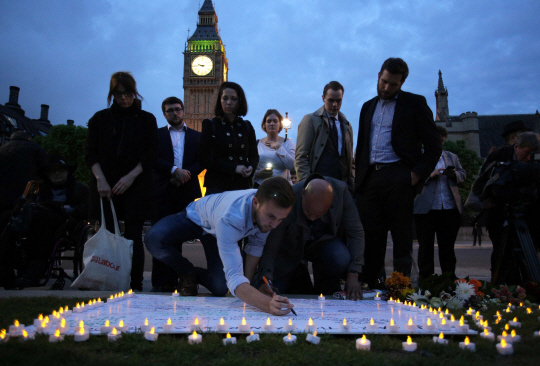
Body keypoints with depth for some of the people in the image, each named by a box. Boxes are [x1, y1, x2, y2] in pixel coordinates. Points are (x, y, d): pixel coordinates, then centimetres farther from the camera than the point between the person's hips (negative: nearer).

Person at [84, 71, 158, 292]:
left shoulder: (146, 120, 9)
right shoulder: (100, 118, 12)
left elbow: (151, 155, 2)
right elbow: (90, 152, 6)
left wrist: (131, 177, -11)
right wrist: (100, 179, -8)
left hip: (136, 187, -1)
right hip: (106, 186, 2)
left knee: (133, 236, -5)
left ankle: (136, 285, -2)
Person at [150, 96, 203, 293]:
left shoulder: (196, 136, 17)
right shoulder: (157, 134, 13)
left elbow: (202, 161, 7)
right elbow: (153, 159, -1)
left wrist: (187, 174, -10)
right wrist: (174, 171, -14)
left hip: (187, 190, 1)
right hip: (163, 190, -1)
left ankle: (176, 279, 6)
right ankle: (161, 282, -1)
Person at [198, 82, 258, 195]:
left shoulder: (247, 126, 13)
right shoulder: (210, 125, 4)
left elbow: (254, 155, 17)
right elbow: (203, 159, -2)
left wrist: (251, 168, -7)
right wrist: (233, 168, -11)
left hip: (243, 185, 3)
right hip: (217, 186, -2)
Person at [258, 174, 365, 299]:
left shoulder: (341, 191, -28)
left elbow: (356, 232, -18)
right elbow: (270, 247, -27)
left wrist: (353, 274, -24)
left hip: (324, 242, 1)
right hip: (291, 247, -1)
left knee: (342, 259, -33)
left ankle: (325, 291, 0)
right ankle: (298, 275, 21)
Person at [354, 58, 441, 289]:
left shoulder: (414, 103, 6)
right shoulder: (368, 106, 21)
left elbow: (434, 145, 2)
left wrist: (418, 174, -10)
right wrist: (359, 179, 11)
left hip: (398, 179, -4)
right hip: (370, 179, 5)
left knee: (401, 238, -3)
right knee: (371, 237, 2)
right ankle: (373, 287, 9)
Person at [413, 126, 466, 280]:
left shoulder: (452, 157, 21)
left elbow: (463, 174, 18)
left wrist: (455, 174, -4)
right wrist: (429, 175, -17)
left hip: (449, 208, 4)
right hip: (426, 208, -3)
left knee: (447, 245, 8)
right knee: (426, 245, 2)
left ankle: (449, 275, 16)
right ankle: (426, 277, 10)